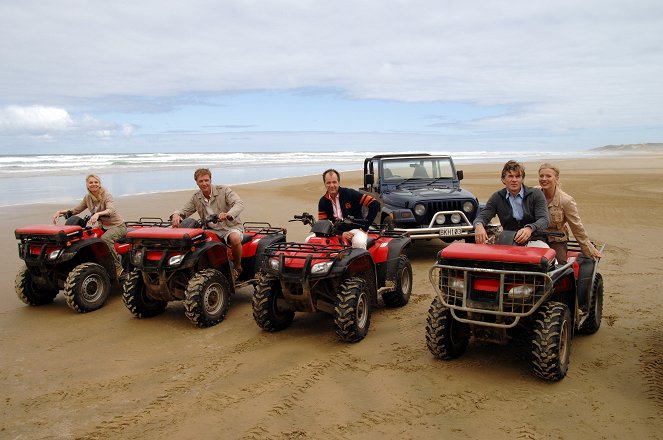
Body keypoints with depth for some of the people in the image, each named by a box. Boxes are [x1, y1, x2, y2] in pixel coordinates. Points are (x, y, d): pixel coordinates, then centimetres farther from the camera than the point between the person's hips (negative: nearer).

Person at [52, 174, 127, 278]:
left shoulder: (106, 195, -15)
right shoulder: (88, 198, 5)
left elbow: (111, 211, -33)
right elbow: (76, 210, 14)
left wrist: (97, 214, -52)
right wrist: (61, 212, -3)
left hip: (117, 226, -7)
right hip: (103, 226, 7)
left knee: (105, 239, -35)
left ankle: (118, 268, -25)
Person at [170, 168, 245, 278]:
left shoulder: (223, 190, -8)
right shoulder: (196, 198, 7)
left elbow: (239, 204, -21)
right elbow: (184, 211, 7)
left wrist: (228, 214, -43)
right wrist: (176, 215, -20)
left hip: (230, 226, -4)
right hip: (211, 230, 4)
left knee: (235, 239, -38)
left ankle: (237, 267, -10)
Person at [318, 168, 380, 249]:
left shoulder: (350, 193, -10)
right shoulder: (323, 202, 2)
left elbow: (375, 204, -13)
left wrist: (365, 226, -12)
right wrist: (340, 233, -15)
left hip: (355, 229, -4)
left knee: (359, 242, -40)